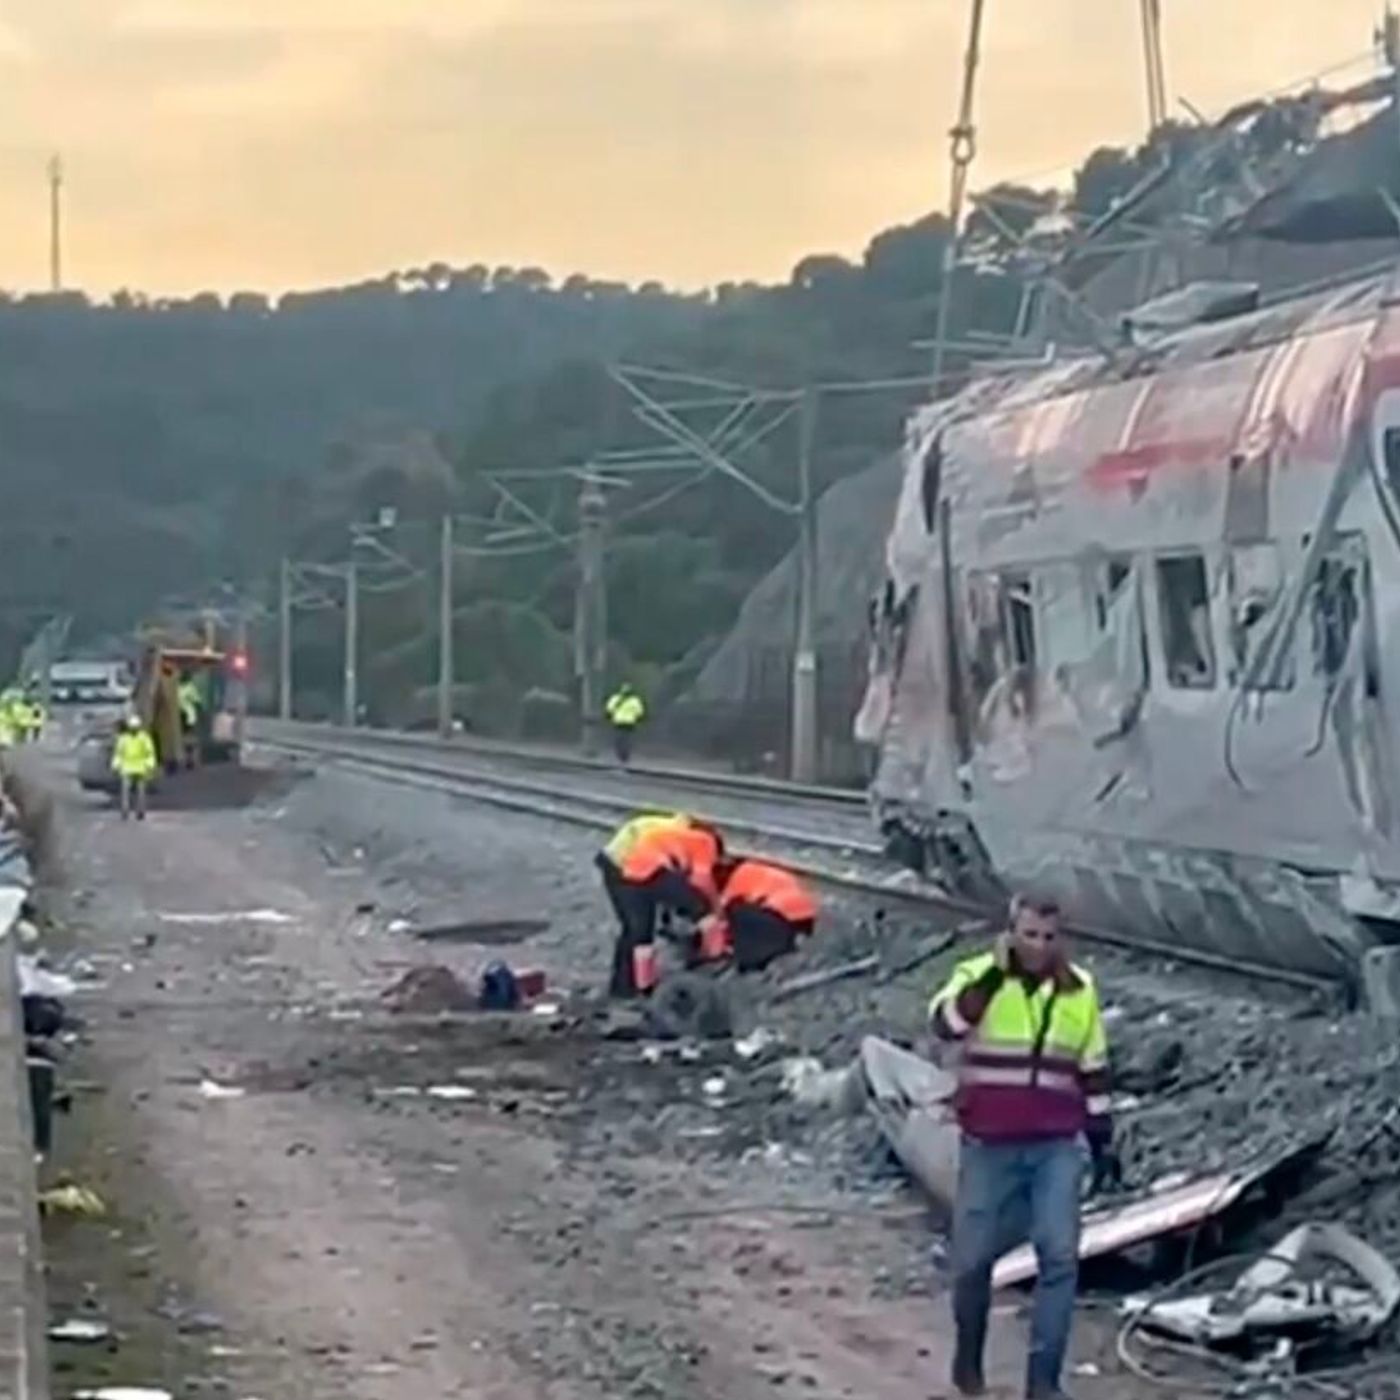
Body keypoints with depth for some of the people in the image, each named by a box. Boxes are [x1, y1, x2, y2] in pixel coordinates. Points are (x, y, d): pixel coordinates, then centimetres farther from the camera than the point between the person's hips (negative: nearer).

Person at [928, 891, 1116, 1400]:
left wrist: (1102, 1139, 14)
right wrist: (995, 974, -30)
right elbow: (945, 1024, -25)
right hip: (989, 1147, -1)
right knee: (973, 1258, 7)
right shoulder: (979, 976, -4)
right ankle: (968, 1357, 32)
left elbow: (1092, 1070, 13)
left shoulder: (1079, 989, 5)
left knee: (1060, 1256, -10)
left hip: (1057, 1148, 1)